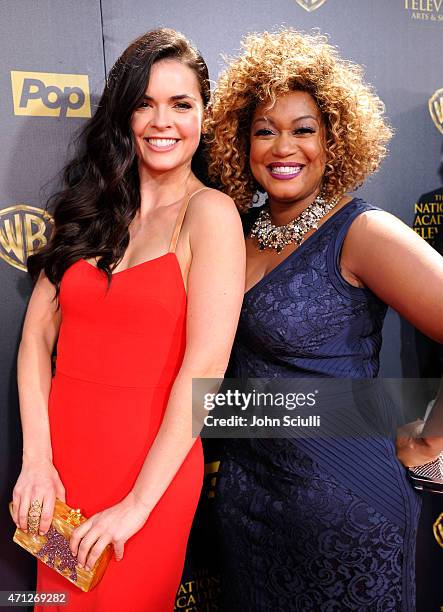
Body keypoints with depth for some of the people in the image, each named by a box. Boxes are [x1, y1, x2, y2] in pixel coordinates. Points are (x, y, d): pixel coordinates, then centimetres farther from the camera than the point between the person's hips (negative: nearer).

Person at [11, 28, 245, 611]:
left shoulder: (209, 212, -10)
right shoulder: (94, 210, 6)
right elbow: (37, 335, 1)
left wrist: (137, 503, -15)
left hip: (151, 469, -5)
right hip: (60, 457, 5)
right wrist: (37, 460, -9)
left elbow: (205, 366, -17)